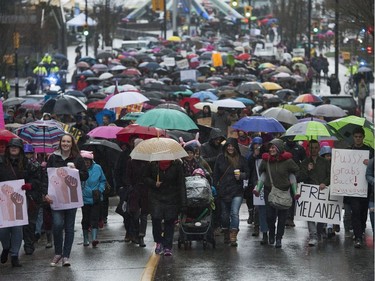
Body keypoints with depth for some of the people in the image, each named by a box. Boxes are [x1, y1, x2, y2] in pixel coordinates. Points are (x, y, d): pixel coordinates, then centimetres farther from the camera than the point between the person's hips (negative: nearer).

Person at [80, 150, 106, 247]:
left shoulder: (97, 168, -2)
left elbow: (103, 180, 9)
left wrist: (100, 190, -5)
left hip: (96, 199, 0)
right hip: (84, 198, 0)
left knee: (94, 218, -7)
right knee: (85, 219, 8)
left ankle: (94, 238, -12)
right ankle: (85, 239, 19)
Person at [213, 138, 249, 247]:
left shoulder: (241, 159, 3)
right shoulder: (220, 158, 5)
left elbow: (247, 173, 10)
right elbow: (215, 175, 9)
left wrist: (241, 175, -12)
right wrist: (216, 188, 2)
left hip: (237, 191, -2)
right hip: (223, 191, 2)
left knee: (234, 213, -14)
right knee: (225, 214, 9)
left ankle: (233, 237, -16)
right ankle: (226, 235, 26)